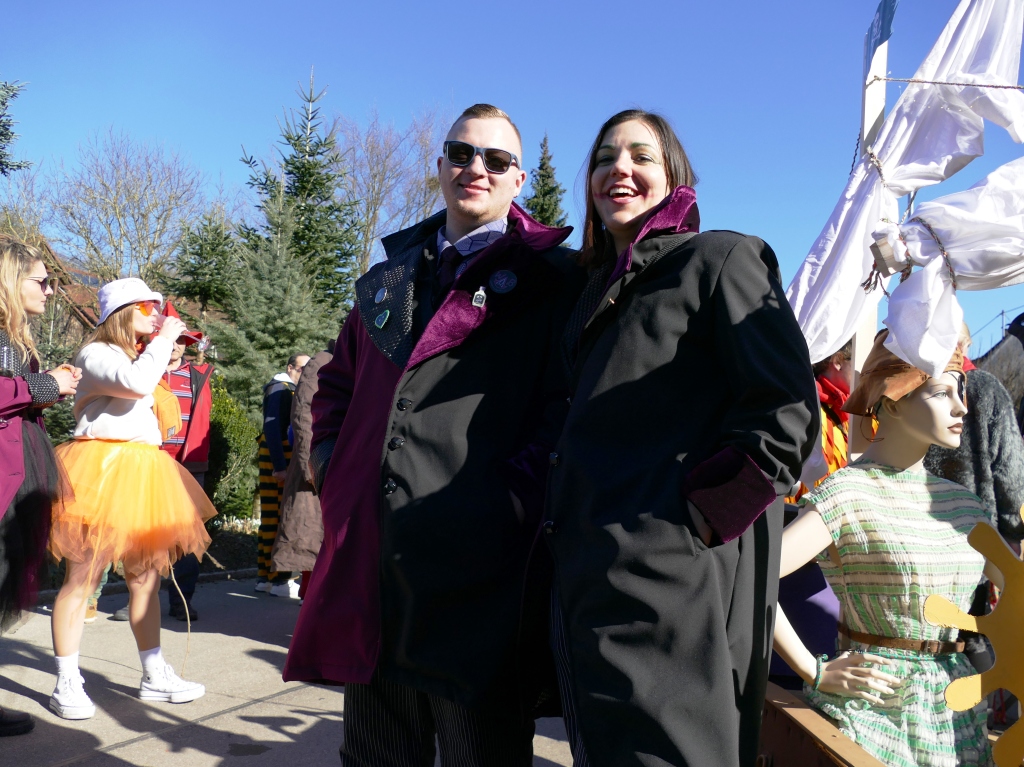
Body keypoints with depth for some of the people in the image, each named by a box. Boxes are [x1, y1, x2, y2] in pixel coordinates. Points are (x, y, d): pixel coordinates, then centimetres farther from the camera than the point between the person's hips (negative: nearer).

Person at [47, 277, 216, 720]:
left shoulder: (138, 358, 23)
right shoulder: (96, 355, -4)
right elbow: (138, 383, -23)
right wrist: (163, 341, -13)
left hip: (142, 474, 9)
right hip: (102, 468, -8)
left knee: (146, 576, 10)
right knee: (83, 577, -3)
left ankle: (155, 675, 17)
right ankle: (67, 684, 7)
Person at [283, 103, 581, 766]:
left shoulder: (551, 279, 3)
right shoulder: (388, 279, 20)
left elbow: (567, 400, -7)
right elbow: (338, 383, 27)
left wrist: (517, 495, -16)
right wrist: (328, 460, 12)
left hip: (481, 560, -5)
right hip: (371, 557, 6)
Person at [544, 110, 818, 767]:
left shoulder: (719, 258, -4)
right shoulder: (599, 290, 19)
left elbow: (787, 416, -14)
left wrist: (685, 526, -16)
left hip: (670, 588, -7)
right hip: (588, 589, 8)